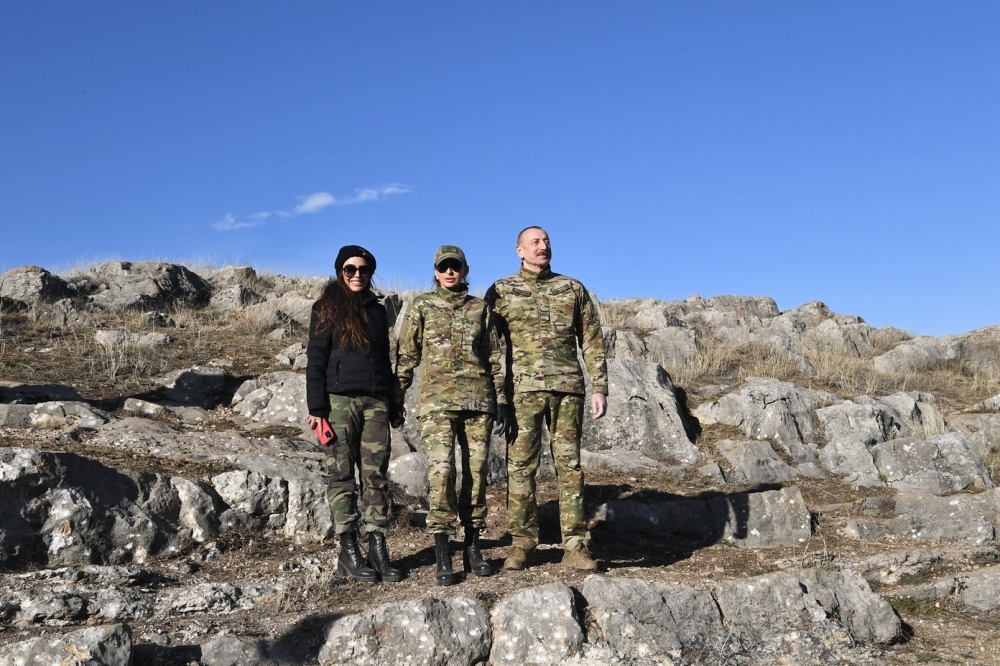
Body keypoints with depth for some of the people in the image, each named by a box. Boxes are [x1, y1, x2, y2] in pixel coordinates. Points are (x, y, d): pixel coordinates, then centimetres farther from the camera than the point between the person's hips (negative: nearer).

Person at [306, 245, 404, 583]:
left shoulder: (377, 311, 16)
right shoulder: (327, 309, 3)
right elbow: (316, 360, -2)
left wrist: (394, 403, 16)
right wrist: (316, 408, -10)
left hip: (375, 402, 4)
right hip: (340, 400, -4)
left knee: (376, 475, 0)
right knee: (343, 475, -1)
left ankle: (378, 549, 3)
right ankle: (348, 551, 5)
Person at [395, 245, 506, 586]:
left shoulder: (480, 308, 12)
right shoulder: (421, 307, 8)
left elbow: (494, 357, 14)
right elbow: (406, 355, 7)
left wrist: (501, 400, 9)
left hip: (478, 398, 3)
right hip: (437, 399, -2)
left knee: (477, 470, 3)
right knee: (440, 469, -15)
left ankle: (472, 548, 15)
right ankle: (442, 557, -11)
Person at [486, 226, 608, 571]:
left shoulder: (573, 289, 12)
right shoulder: (501, 291, 8)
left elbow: (592, 341, 11)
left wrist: (600, 387, 4)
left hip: (568, 387, 1)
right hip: (523, 388, -1)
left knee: (570, 464, 2)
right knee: (520, 465, -1)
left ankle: (576, 545, 6)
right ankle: (522, 543, 8)